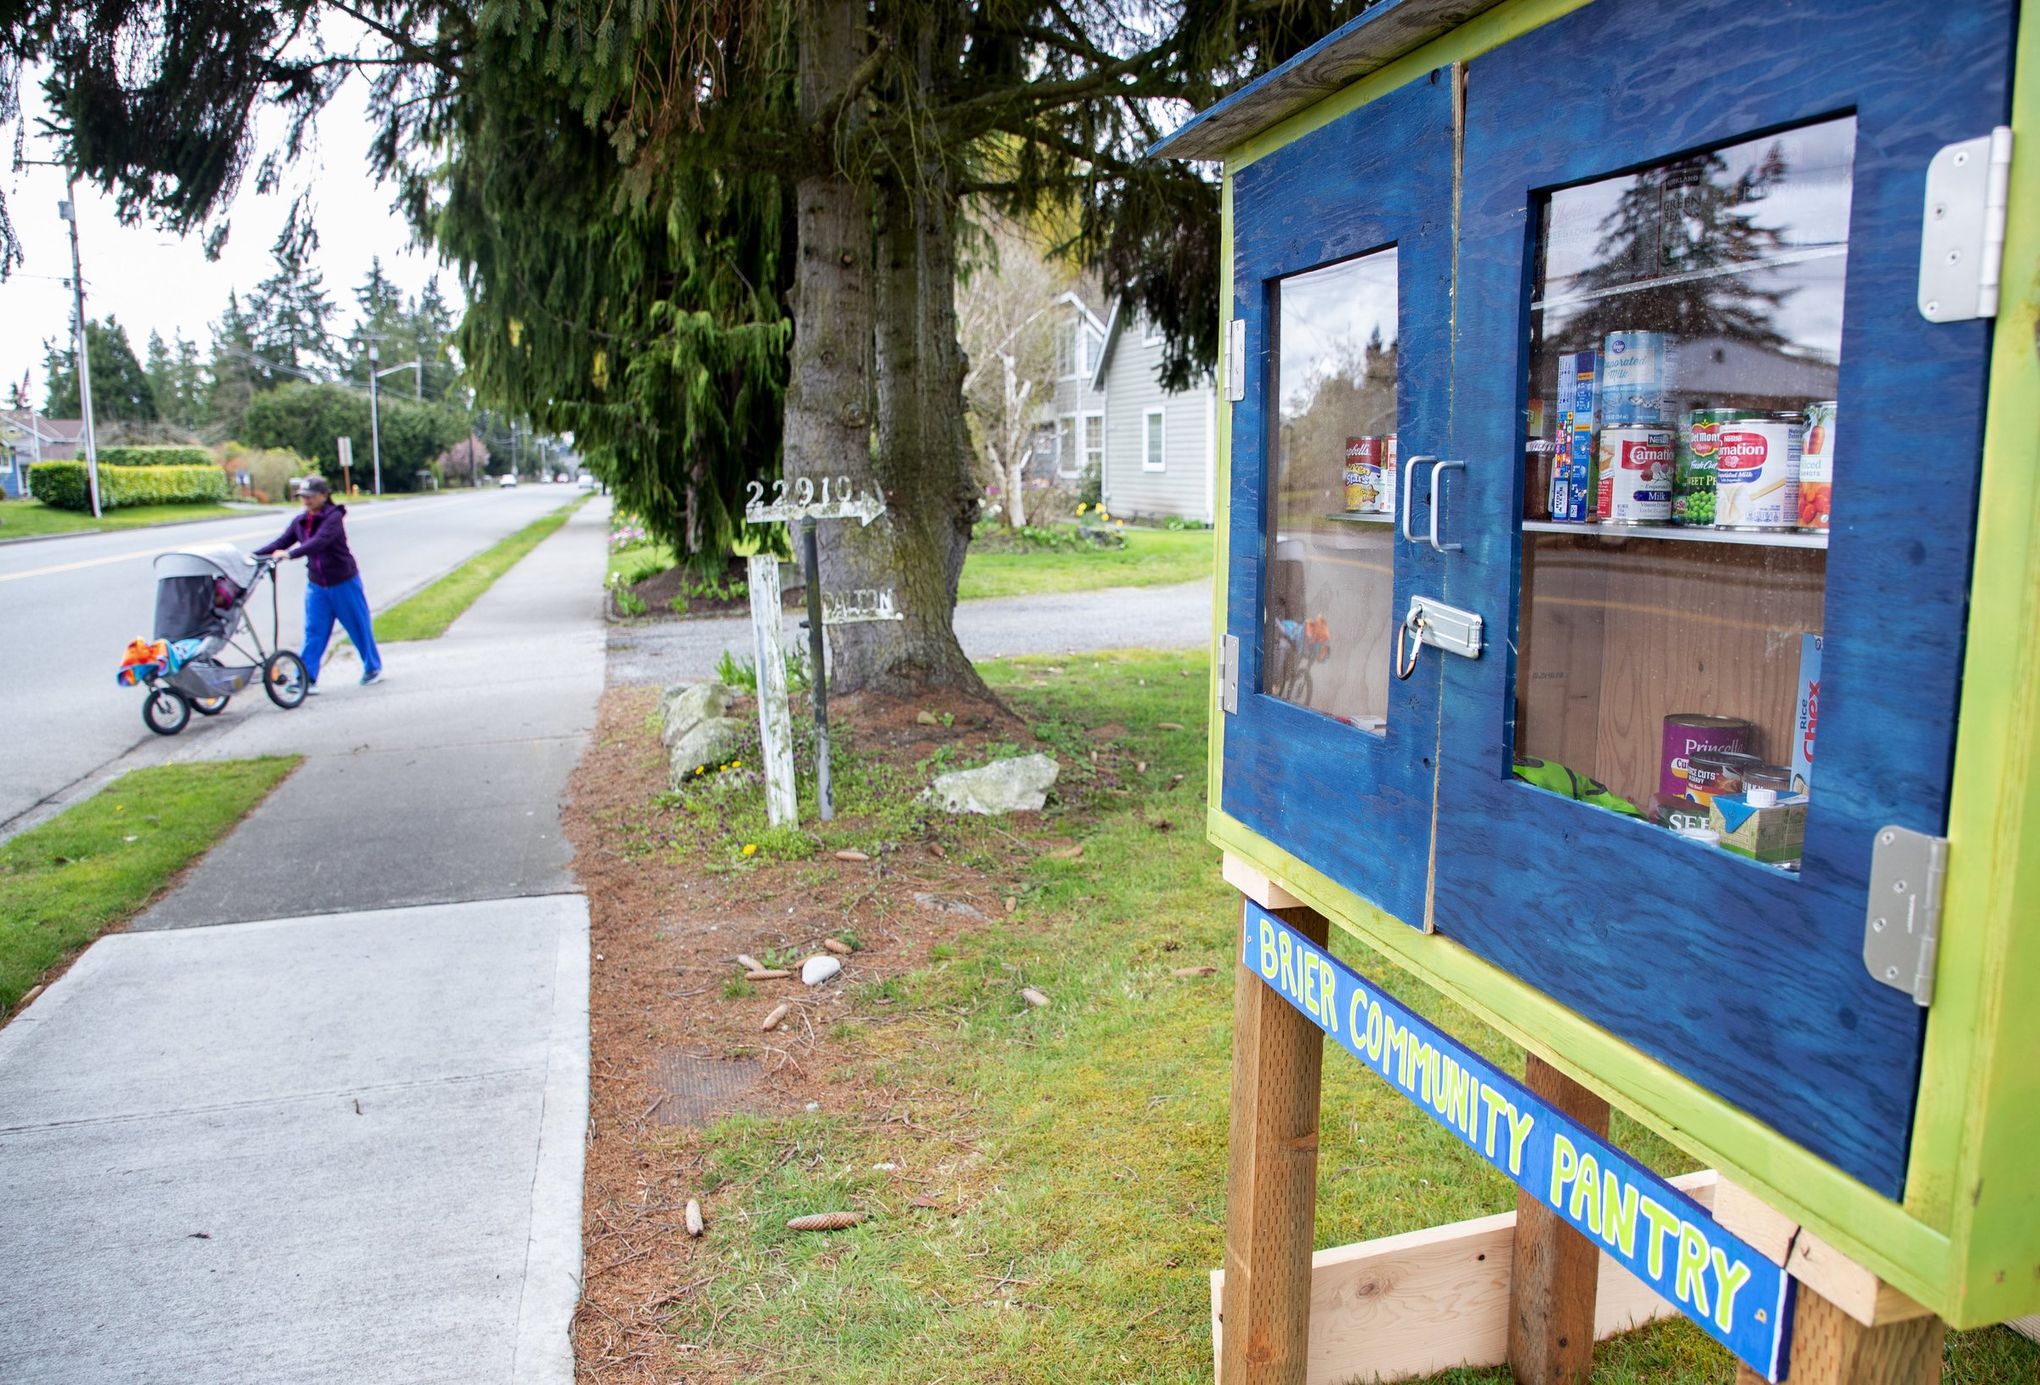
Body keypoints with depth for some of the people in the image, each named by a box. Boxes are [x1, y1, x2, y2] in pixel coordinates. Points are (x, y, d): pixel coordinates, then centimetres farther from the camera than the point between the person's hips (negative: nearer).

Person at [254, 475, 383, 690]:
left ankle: (373, 668, 25)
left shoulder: (334, 517, -16)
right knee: (313, 632, 0)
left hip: (343, 582, -5)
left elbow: (319, 542, -30)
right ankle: (307, 678, -2)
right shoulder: (300, 522, 5)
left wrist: (289, 554, -40)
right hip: (316, 584, 5)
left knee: (359, 626, 8)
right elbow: (281, 543, 3)